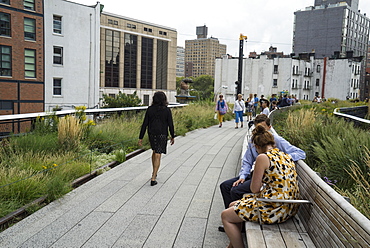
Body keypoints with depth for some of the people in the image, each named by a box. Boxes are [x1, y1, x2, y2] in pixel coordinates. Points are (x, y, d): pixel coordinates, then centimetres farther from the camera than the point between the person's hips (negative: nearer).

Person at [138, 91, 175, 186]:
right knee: (158, 156, -3)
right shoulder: (167, 110, -9)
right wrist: (172, 136, 7)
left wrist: (140, 138, 1)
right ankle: (153, 179, -7)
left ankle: (154, 173, 37)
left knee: (155, 152, 25)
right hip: (162, 135, -3)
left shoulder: (150, 109, -3)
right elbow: (170, 124, -6)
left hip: (151, 134, 4)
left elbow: (144, 124, -3)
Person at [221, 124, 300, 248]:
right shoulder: (286, 156, 9)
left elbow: (254, 189, -10)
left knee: (225, 216, 5)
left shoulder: (263, 157, -15)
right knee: (233, 205, 21)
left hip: (274, 210, -9)